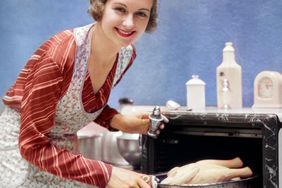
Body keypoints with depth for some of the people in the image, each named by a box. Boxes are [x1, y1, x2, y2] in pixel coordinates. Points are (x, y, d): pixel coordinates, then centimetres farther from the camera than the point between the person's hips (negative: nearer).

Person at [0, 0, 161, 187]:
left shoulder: (127, 54, -10)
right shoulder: (58, 55, -31)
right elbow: (33, 145, -27)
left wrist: (119, 120, -12)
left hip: (65, 149, 6)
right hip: (20, 146, -5)